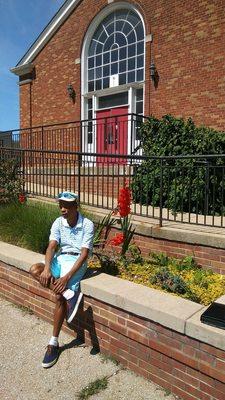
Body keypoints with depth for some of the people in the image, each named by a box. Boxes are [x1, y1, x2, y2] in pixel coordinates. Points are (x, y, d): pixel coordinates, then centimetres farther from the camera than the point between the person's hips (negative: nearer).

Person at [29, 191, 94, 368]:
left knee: (60, 297, -20)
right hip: (60, 259, 5)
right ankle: (71, 294, -24)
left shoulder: (87, 225, -14)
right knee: (34, 270, -23)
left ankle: (54, 342, -2)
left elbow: (84, 254, -19)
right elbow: (52, 247, -9)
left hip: (77, 262, -5)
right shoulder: (58, 223, 0)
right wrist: (47, 268, -28)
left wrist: (67, 277, -28)